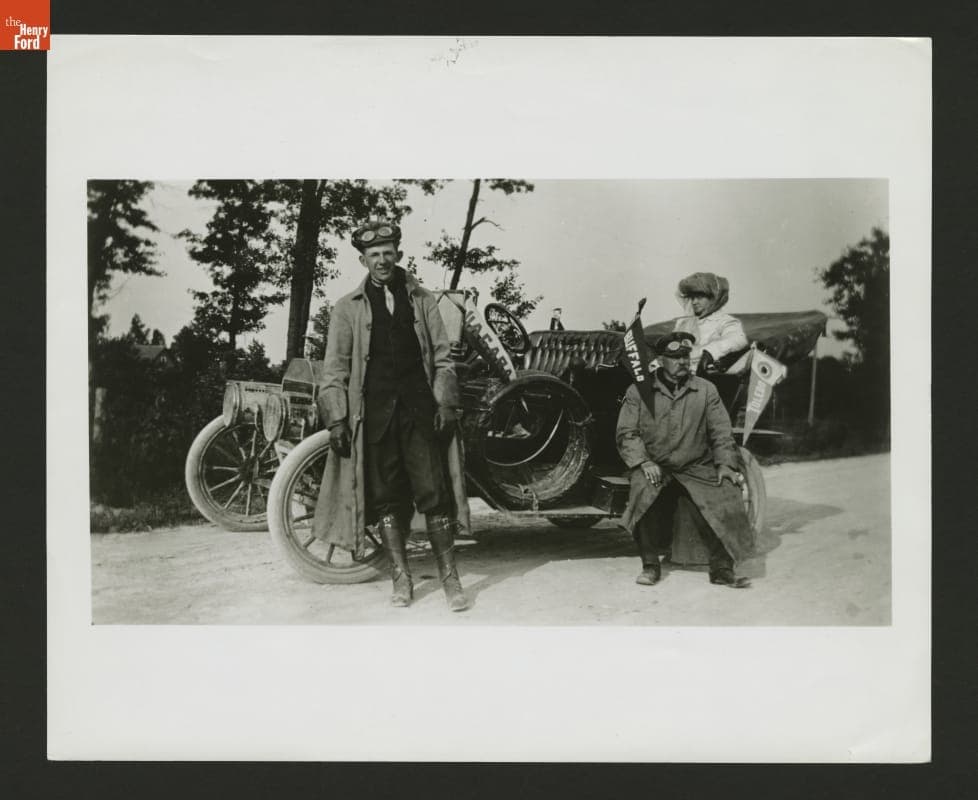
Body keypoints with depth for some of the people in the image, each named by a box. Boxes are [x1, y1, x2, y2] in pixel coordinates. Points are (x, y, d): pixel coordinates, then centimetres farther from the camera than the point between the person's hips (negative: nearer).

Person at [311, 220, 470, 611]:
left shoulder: (423, 300, 13)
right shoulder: (348, 308, 10)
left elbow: (442, 356, 11)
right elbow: (335, 367, 7)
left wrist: (445, 403, -1)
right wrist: (336, 418, -2)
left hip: (420, 408, 0)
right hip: (373, 412, 0)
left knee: (434, 492, -4)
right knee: (386, 497, 3)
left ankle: (450, 578, 3)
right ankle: (401, 577, 12)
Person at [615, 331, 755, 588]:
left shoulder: (706, 390, 9)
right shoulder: (638, 391, 4)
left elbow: (720, 431, 8)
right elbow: (626, 432, -1)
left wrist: (725, 464, -6)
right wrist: (643, 462, -15)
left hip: (696, 468, 2)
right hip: (653, 467, -1)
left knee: (726, 495, -22)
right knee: (643, 490, -32)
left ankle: (722, 569, -9)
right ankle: (650, 565, -14)